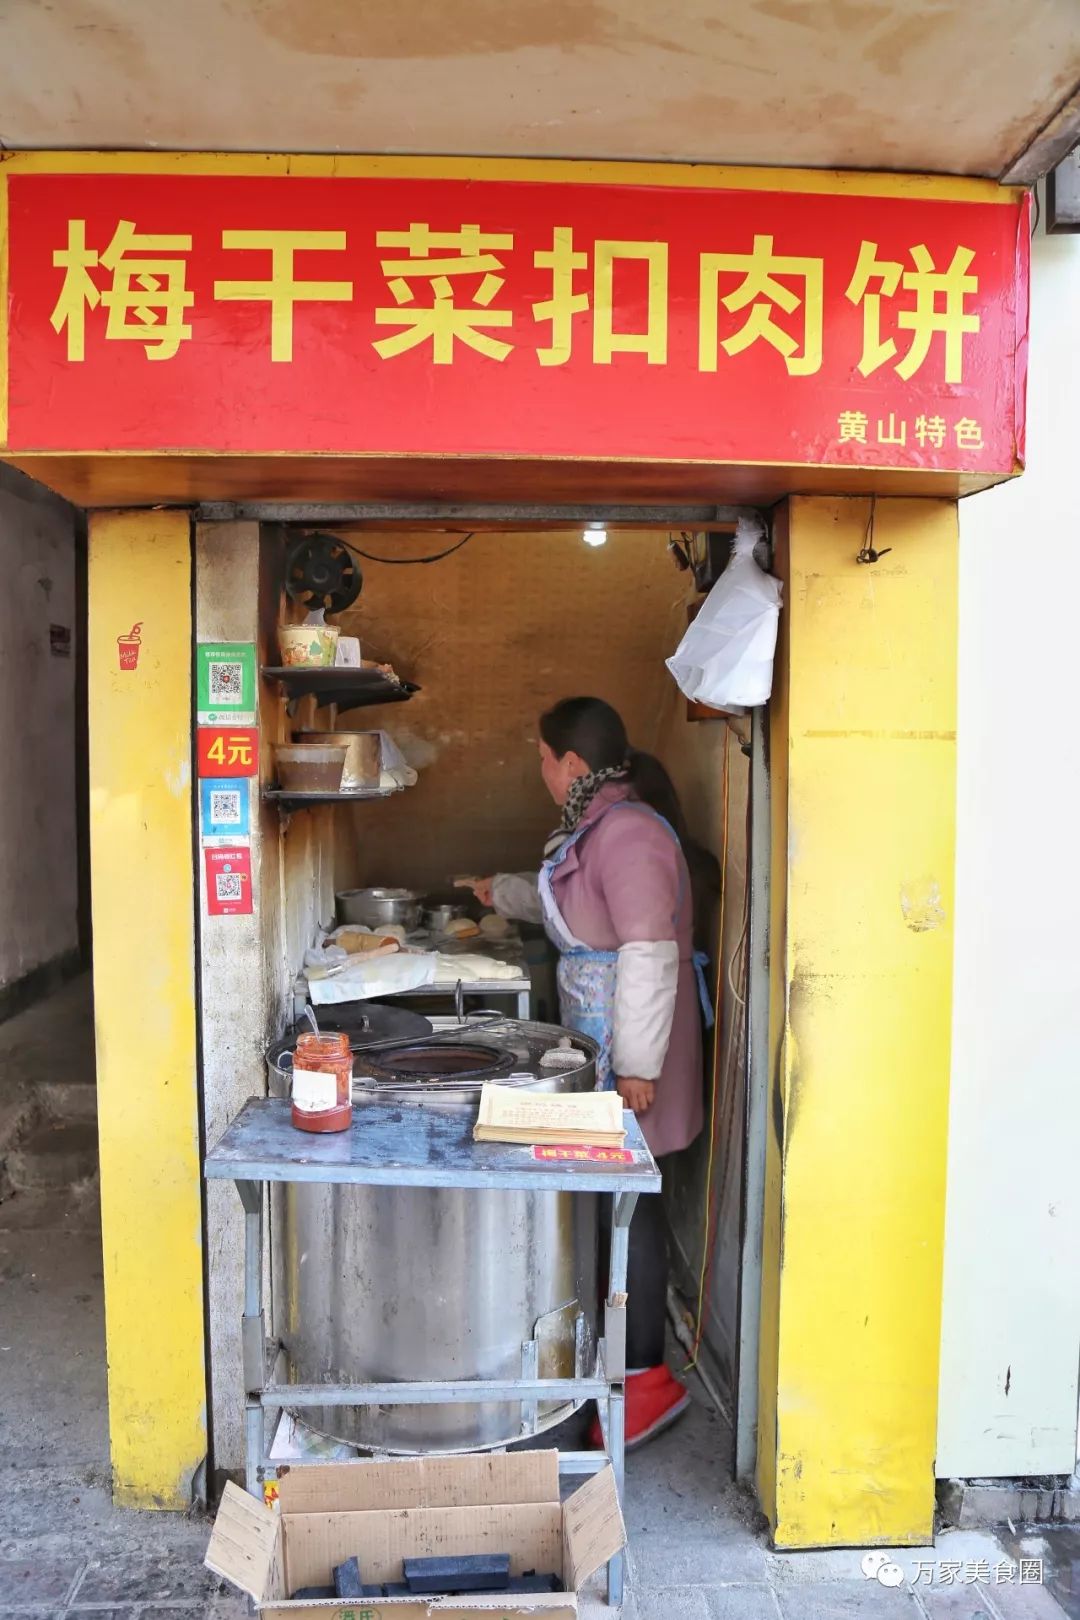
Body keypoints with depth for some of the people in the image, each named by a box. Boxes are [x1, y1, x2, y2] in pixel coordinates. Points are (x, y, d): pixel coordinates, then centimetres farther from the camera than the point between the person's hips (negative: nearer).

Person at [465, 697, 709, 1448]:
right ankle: (628, 1342, 33)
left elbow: (648, 953, -25)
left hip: (625, 1049, -10)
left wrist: (638, 1064, -24)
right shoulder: (597, 825, 13)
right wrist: (502, 892, 48)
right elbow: (568, 898, 33)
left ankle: (648, 1376, 13)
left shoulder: (626, 832, -20)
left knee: (627, 1203, -1)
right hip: (598, 1043, 10)